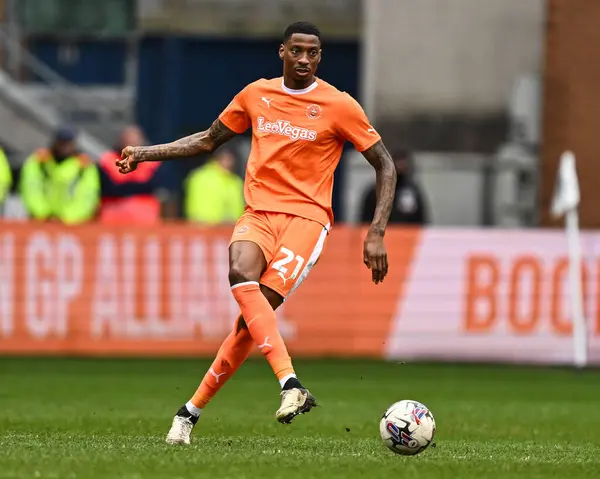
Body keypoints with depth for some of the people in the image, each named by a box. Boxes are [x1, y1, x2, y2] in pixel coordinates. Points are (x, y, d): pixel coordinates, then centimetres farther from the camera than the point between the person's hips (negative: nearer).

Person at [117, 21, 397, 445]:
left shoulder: (339, 106, 0)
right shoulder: (256, 95, 11)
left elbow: (385, 165, 5)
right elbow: (209, 140, 27)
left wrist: (377, 234, -4)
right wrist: (147, 152, 20)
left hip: (306, 217, -3)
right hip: (258, 214, 3)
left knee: (257, 308, -21)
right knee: (242, 275, -31)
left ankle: (192, 410, -11)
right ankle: (291, 385, -40)